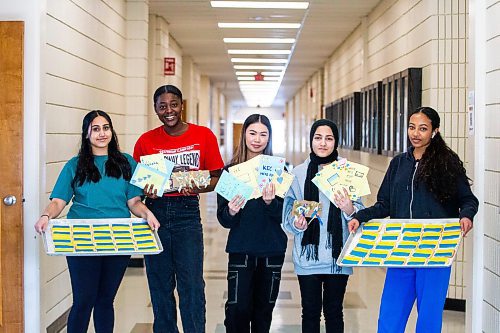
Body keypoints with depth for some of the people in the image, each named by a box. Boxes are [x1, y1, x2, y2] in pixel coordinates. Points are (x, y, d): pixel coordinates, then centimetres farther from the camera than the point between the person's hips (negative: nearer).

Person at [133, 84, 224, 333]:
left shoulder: (203, 136, 1)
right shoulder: (146, 141, 3)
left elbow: (215, 178, 4)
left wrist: (197, 188, -16)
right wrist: (146, 191, -14)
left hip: (187, 212, -2)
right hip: (155, 212, 2)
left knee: (191, 285, -5)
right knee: (159, 284, 9)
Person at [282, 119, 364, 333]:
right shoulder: (298, 173, 3)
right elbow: (288, 213, 5)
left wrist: (350, 210, -19)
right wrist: (297, 224, -16)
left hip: (338, 256, 0)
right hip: (308, 255, 0)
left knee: (333, 311, 8)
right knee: (310, 311, 6)